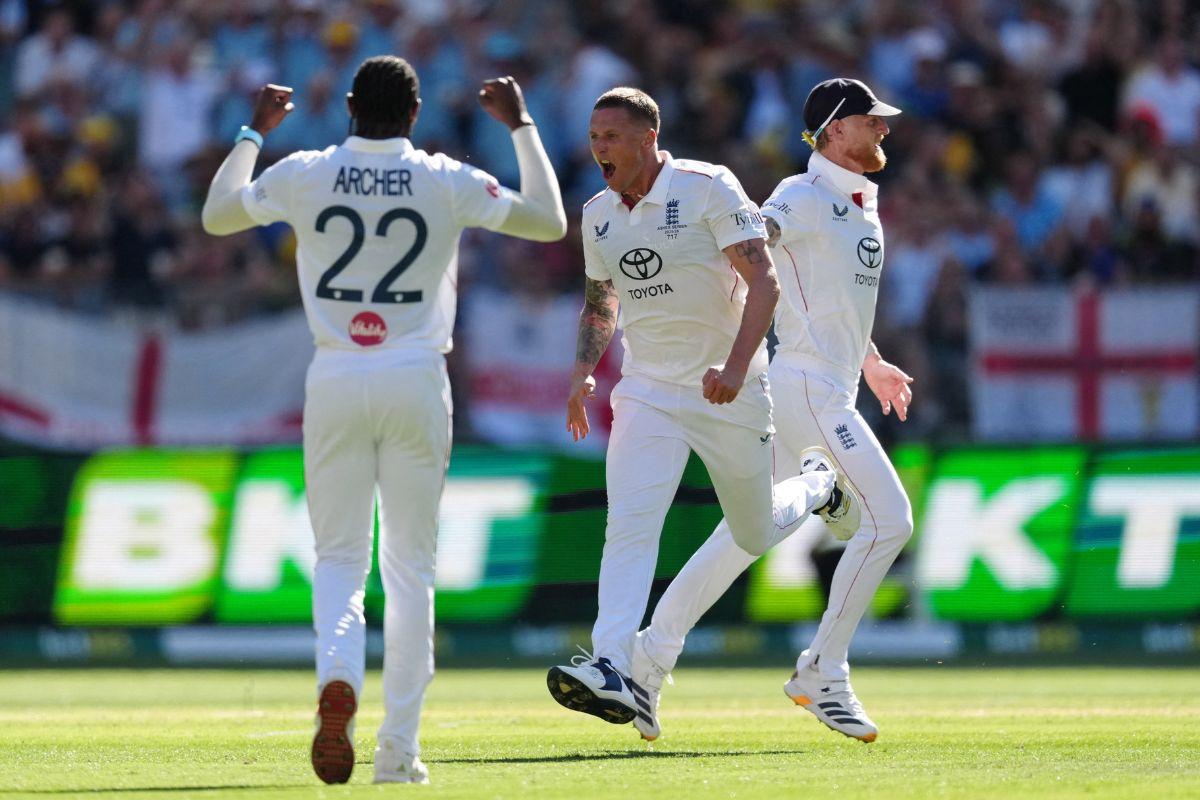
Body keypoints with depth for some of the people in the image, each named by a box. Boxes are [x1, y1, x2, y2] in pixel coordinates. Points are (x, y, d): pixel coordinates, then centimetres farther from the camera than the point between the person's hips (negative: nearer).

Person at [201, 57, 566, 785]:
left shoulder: (304, 175, -1)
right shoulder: (447, 181, -4)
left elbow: (217, 214, 16)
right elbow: (550, 221, 5)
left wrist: (254, 133, 27)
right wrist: (521, 126, 13)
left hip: (335, 382, 1)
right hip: (416, 381, -1)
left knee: (339, 557, 9)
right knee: (410, 566, 8)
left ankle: (338, 675, -23)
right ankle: (399, 751, 5)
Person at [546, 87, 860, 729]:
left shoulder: (708, 189, -13)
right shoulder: (598, 216, 5)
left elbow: (764, 282, -19)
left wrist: (736, 366, -32)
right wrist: (583, 372, 4)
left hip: (729, 392, -3)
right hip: (647, 392, 3)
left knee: (754, 536, 11)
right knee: (630, 524, -17)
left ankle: (820, 487, 44)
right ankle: (611, 672, -27)